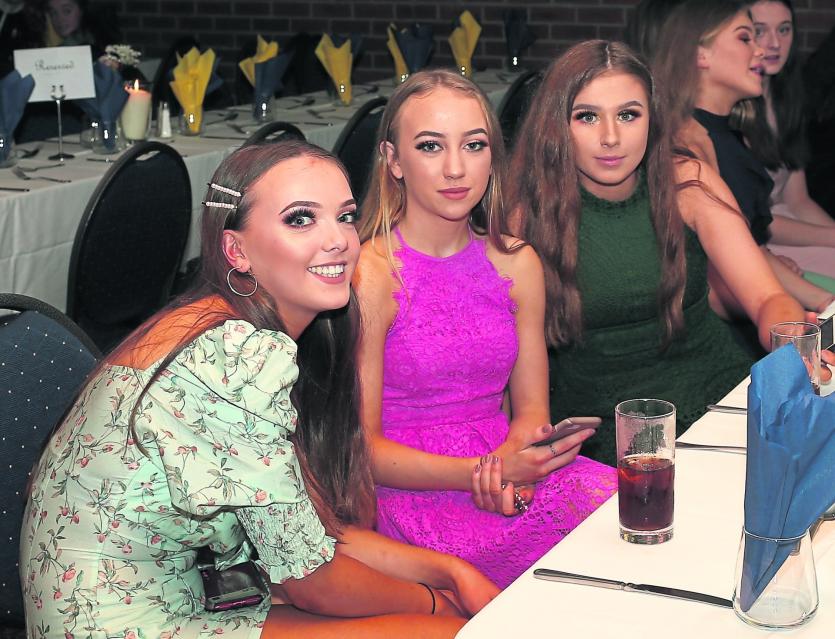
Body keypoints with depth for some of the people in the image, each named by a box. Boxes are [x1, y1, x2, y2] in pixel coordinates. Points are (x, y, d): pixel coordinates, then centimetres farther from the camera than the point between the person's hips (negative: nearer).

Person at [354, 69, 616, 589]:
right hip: (409, 494, -5)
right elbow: (361, 447, -10)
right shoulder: (370, 277, -10)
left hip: (510, 477, 6)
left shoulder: (516, 263, 8)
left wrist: (509, 468, -14)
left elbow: (531, 407, 10)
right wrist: (486, 472, -22)